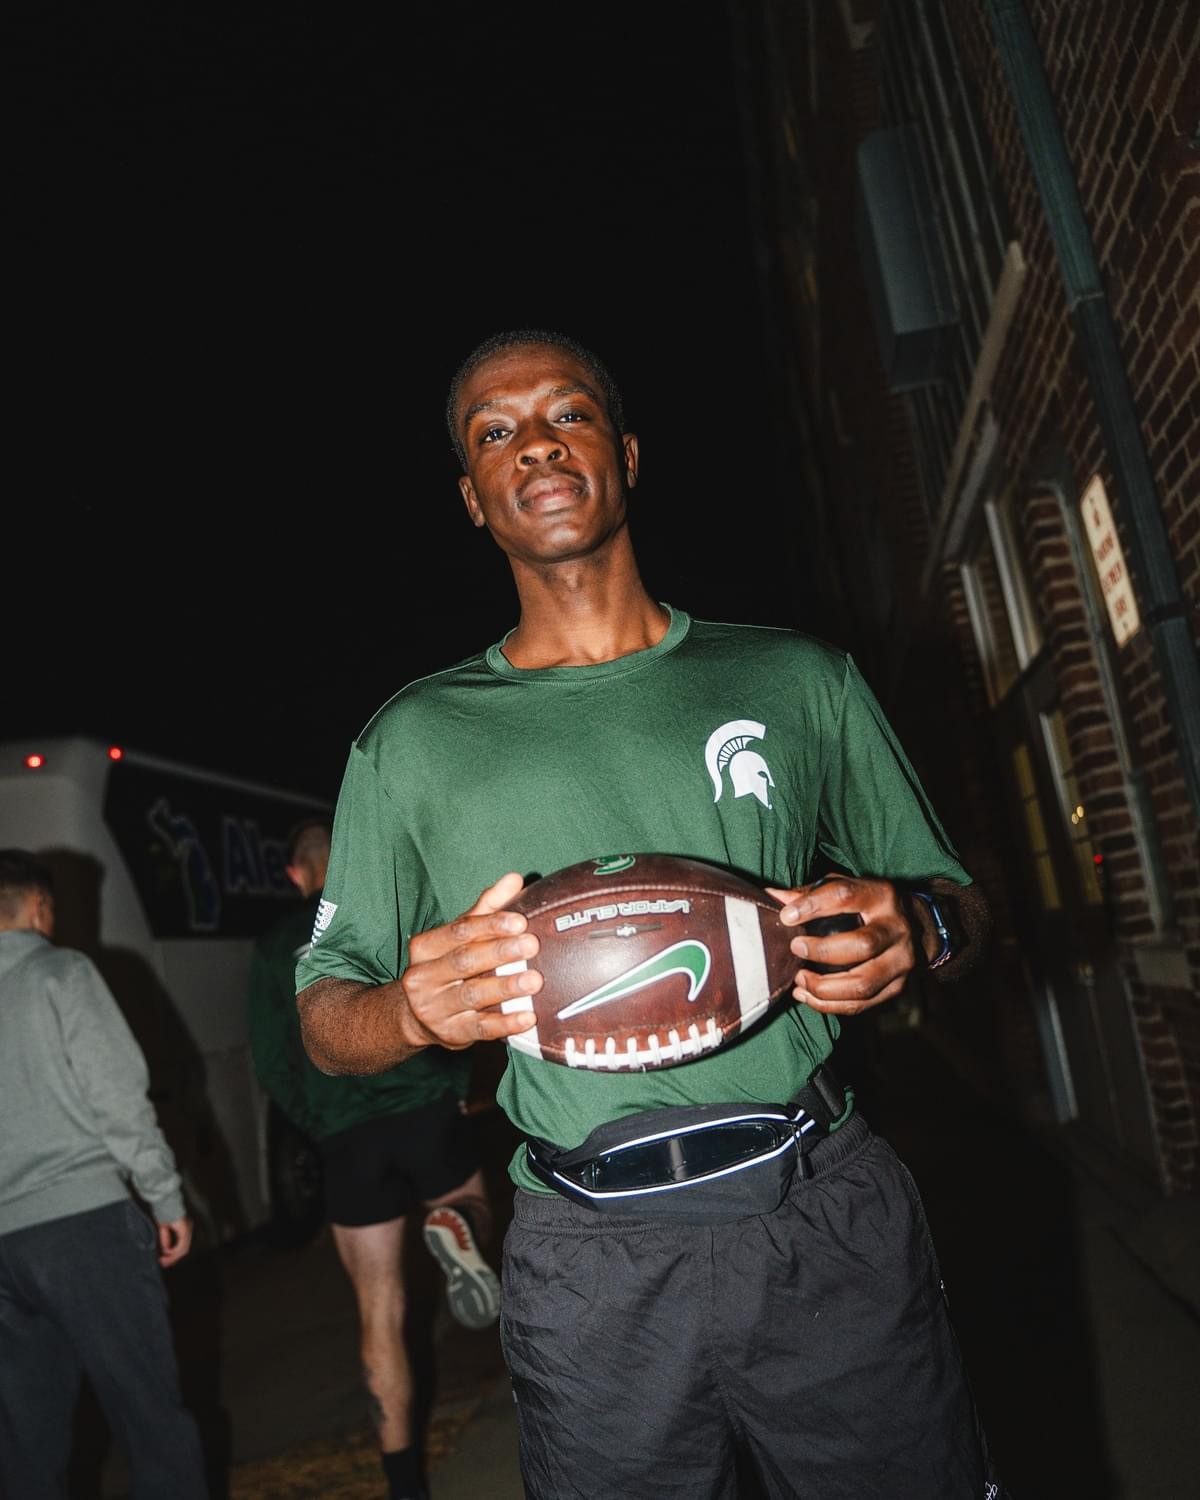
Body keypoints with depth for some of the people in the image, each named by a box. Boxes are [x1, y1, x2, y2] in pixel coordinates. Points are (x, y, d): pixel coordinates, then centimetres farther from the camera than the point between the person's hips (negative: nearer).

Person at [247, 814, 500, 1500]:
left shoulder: (275, 946, 7)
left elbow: (271, 1062, 7)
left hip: (345, 1135, 1)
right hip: (428, 1106, -1)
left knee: (380, 1313, 13)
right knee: (474, 1209, 26)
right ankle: (456, 1227, -10)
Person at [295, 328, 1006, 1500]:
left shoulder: (795, 679, 5)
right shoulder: (413, 738, 4)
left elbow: (958, 904, 10)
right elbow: (325, 1017, 6)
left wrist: (915, 933, -14)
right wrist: (417, 1008, -17)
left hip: (829, 1219, 1)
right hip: (592, 1266, 0)